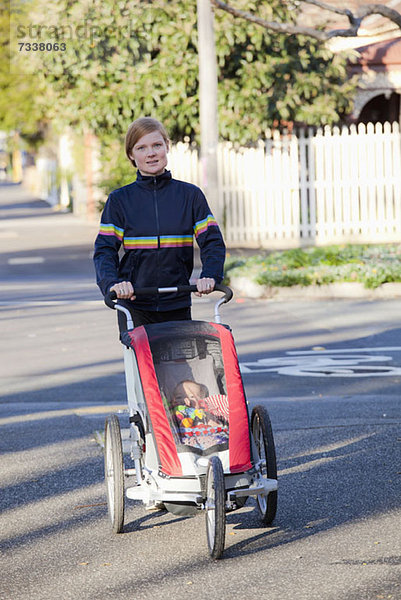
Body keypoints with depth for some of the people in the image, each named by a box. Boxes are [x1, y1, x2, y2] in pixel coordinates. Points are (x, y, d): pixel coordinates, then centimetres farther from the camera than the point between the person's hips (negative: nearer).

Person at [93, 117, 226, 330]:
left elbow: (212, 242, 2)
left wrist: (209, 276, -18)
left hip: (178, 305, 1)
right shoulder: (119, 200, 3)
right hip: (134, 306, -1)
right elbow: (104, 250, -2)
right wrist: (112, 283, -21)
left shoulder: (190, 196, 5)